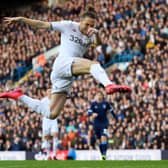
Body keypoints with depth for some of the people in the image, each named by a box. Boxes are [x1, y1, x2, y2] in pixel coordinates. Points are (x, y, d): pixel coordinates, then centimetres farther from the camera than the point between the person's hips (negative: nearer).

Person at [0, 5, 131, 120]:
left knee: (51, 114, 5)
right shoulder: (69, 26, 6)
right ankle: (109, 85, -60)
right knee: (93, 64, -31)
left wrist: (96, 34, -26)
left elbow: (98, 43, -4)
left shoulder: (90, 35, 18)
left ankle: (19, 96, 21)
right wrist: (20, 19, 3)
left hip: (67, 76, 6)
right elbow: (42, 25, 7)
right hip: (63, 63, -6)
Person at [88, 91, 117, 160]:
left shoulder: (106, 103, 0)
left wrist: (115, 118, 22)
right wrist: (93, 114, -29)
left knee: (104, 137, -19)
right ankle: (102, 154, 20)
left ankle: (104, 154, -22)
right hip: (96, 124, 2)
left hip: (104, 123, -2)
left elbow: (111, 110, 15)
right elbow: (89, 112, -7)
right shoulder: (93, 104, 0)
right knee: (99, 139, 7)